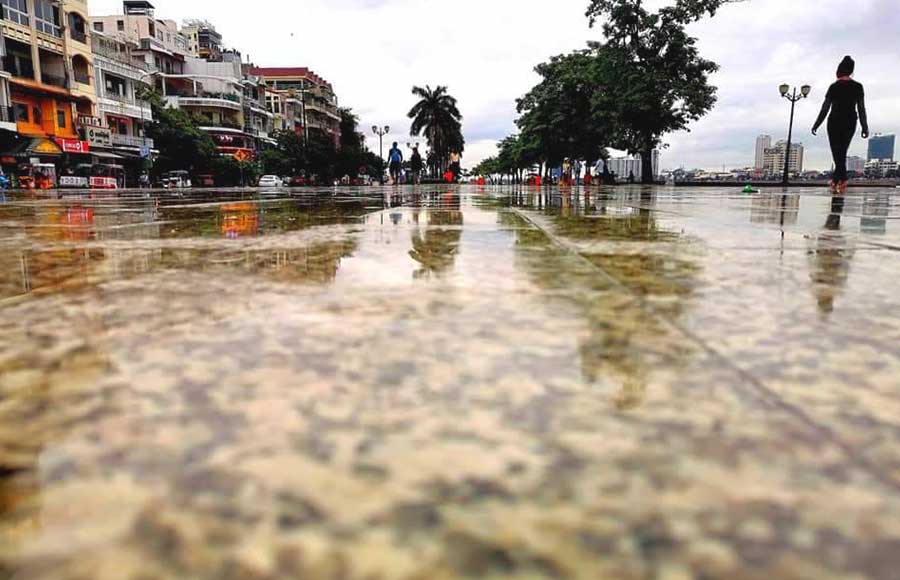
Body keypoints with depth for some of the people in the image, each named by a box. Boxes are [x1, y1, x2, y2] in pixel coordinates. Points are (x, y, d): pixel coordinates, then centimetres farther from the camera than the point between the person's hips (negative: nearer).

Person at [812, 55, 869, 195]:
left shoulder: (834, 87, -4)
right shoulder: (858, 87, 2)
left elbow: (825, 108, -5)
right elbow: (861, 109, 0)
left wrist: (816, 125, 2)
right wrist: (865, 127, 3)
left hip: (835, 122, -3)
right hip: (850, 123, 3)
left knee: (838, 153, -3)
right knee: (842, 152, 13)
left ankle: (843, 180, -18)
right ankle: (836, 180, 15)